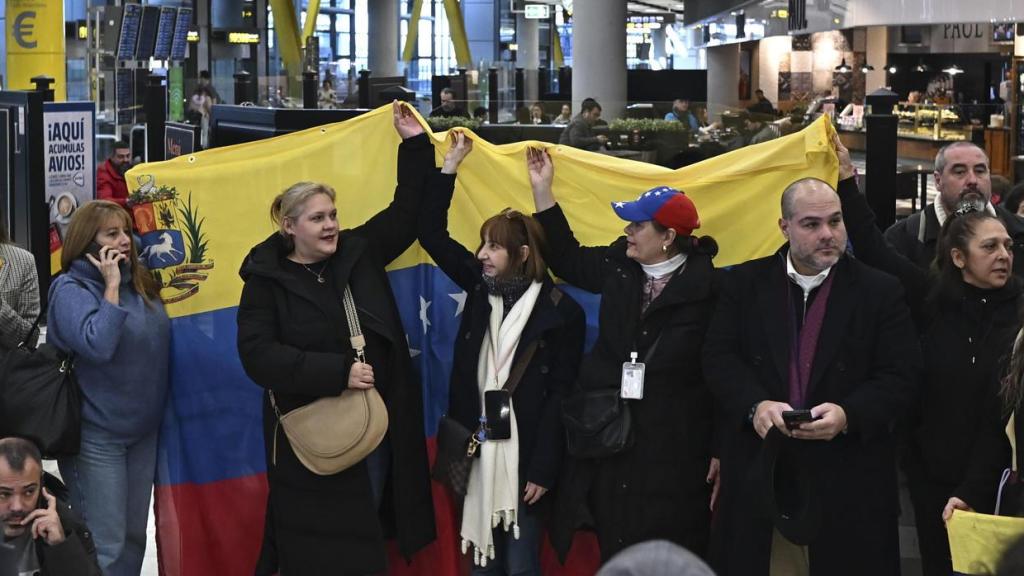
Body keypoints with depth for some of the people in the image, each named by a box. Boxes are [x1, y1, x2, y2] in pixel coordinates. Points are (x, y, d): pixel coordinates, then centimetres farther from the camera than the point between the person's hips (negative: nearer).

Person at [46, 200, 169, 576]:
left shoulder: (141, 284, 8)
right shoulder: (71, 289, -11)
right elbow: (97, 346, -28)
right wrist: (112, 286, -21)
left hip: (144, 431, 7)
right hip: (98, 436, -7)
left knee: (134, 539, 14)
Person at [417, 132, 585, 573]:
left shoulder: (561, 312, -8)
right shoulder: (482, 288, 6)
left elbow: (560, 396, -9)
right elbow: (432, 235, 6)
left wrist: (544, 470, -12)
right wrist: (449, 167, -1)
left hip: (523, 456, -5)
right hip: (477, 451, 5)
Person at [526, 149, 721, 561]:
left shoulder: (707, 288, -13)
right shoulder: (620, 265, 4)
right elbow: (566, 258, 21)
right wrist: (542, 189, 14)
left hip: (675, 450, -5)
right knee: (616, 553, 12)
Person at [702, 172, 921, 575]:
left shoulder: (880, 292, 3)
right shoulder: (744, 284, 8)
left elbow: (901, 378, -2)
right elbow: (719, 359, 1)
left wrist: (848, 415, -19)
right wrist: (755, 405, -18)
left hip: (847, 478, -1)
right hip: (758, 472, 1)